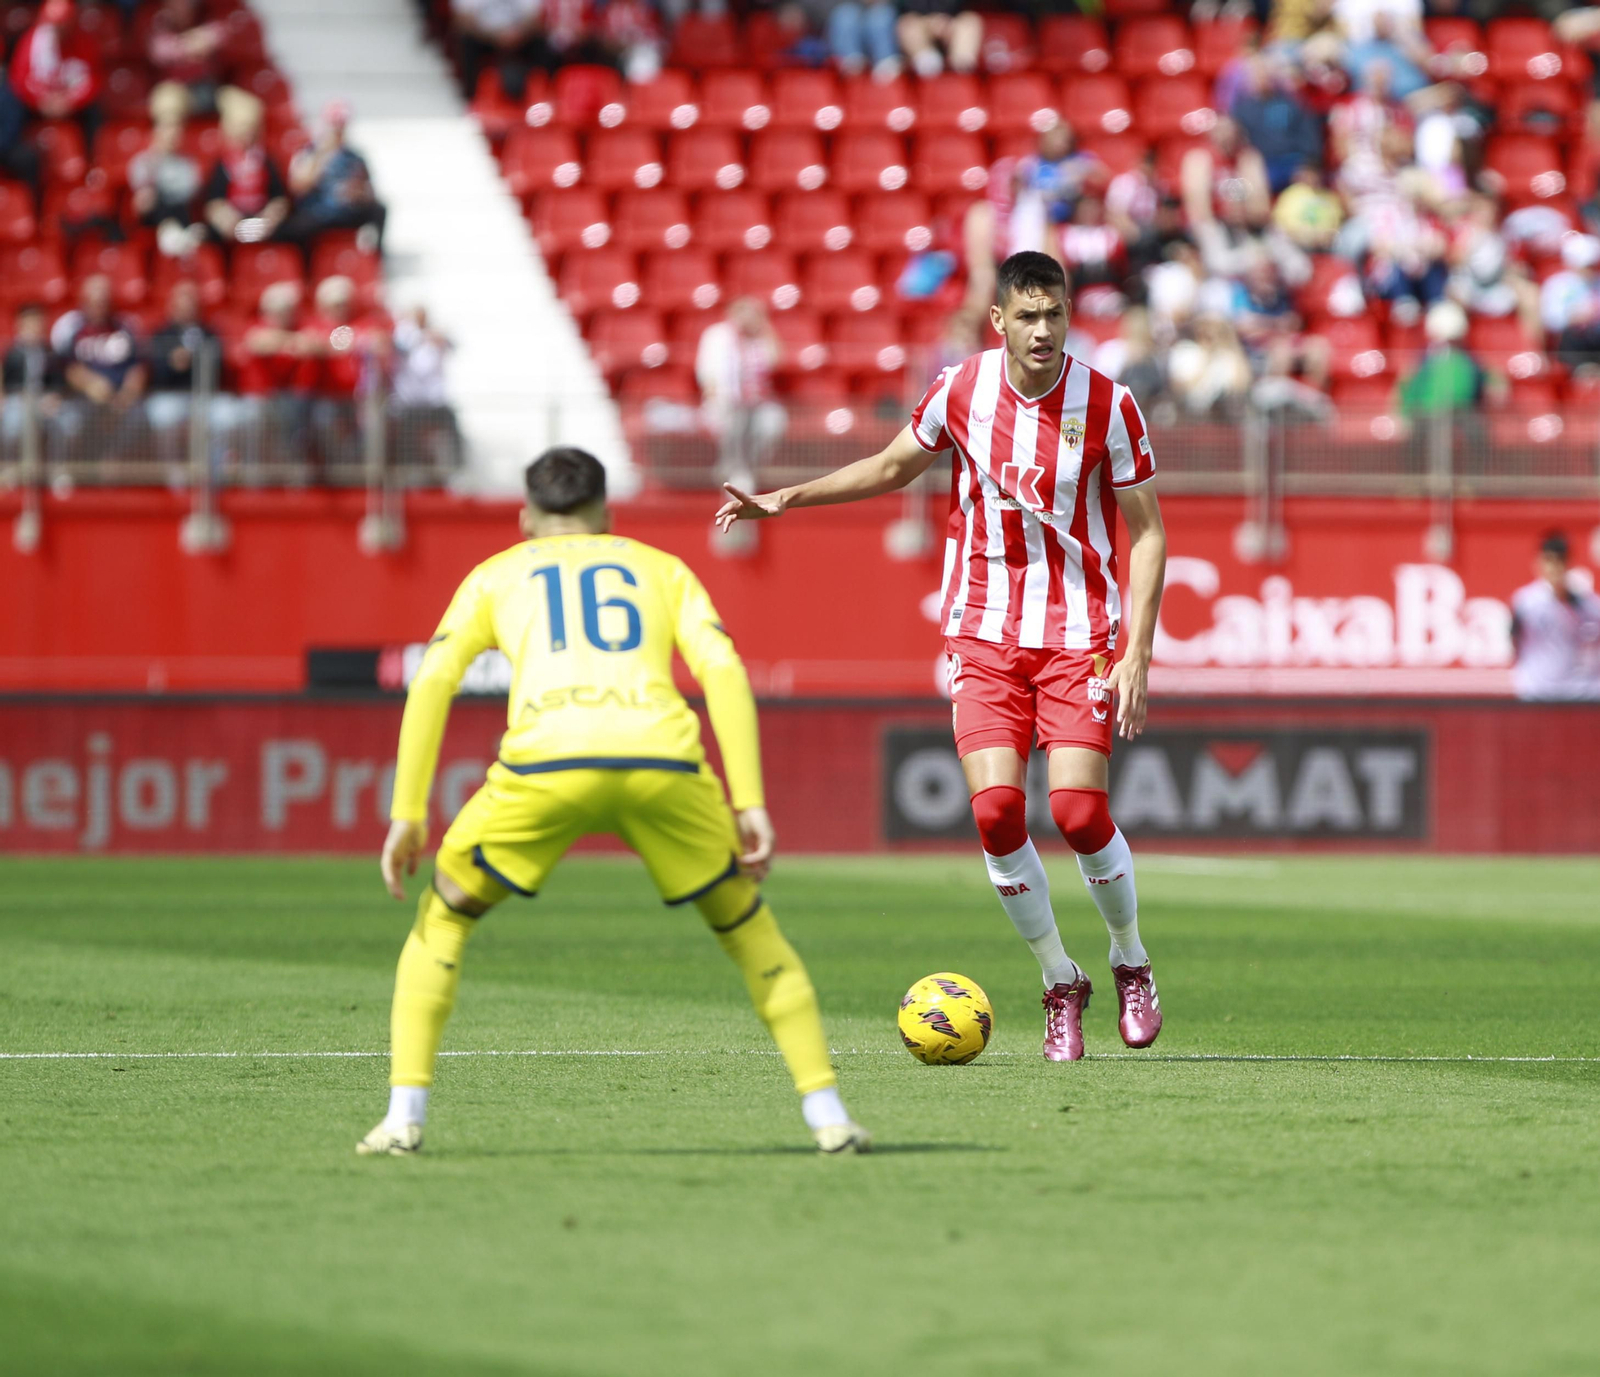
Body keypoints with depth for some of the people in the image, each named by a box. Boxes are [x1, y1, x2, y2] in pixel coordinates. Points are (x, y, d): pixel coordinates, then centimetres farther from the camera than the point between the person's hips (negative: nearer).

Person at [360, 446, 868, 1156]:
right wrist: (750, 805, 9)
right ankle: (827, 1113, 13)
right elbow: (724, 671, 13)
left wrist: (408, 814, 14)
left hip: (545, 762, -1)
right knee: (748, 927, 22)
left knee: (442, 919, 21)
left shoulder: (497, 574, 29)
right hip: (660, 756, 1)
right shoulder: (662, 569, 30)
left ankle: (404, 1115, 9)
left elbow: (432, 681, 14)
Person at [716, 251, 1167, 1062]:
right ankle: (1060, 984, 5)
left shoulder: (1107, 404, -9)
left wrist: (1137, 655, -10)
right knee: (995, 807, -14)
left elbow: (1147, 531, -3)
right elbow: (894, 466, 17)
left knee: (1077, 810, -15)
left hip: (1079, 632, -2)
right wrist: (785, 500, 10)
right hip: (984, 630, 2)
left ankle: (1130, 964, 13)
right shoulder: (961, 390, -2)